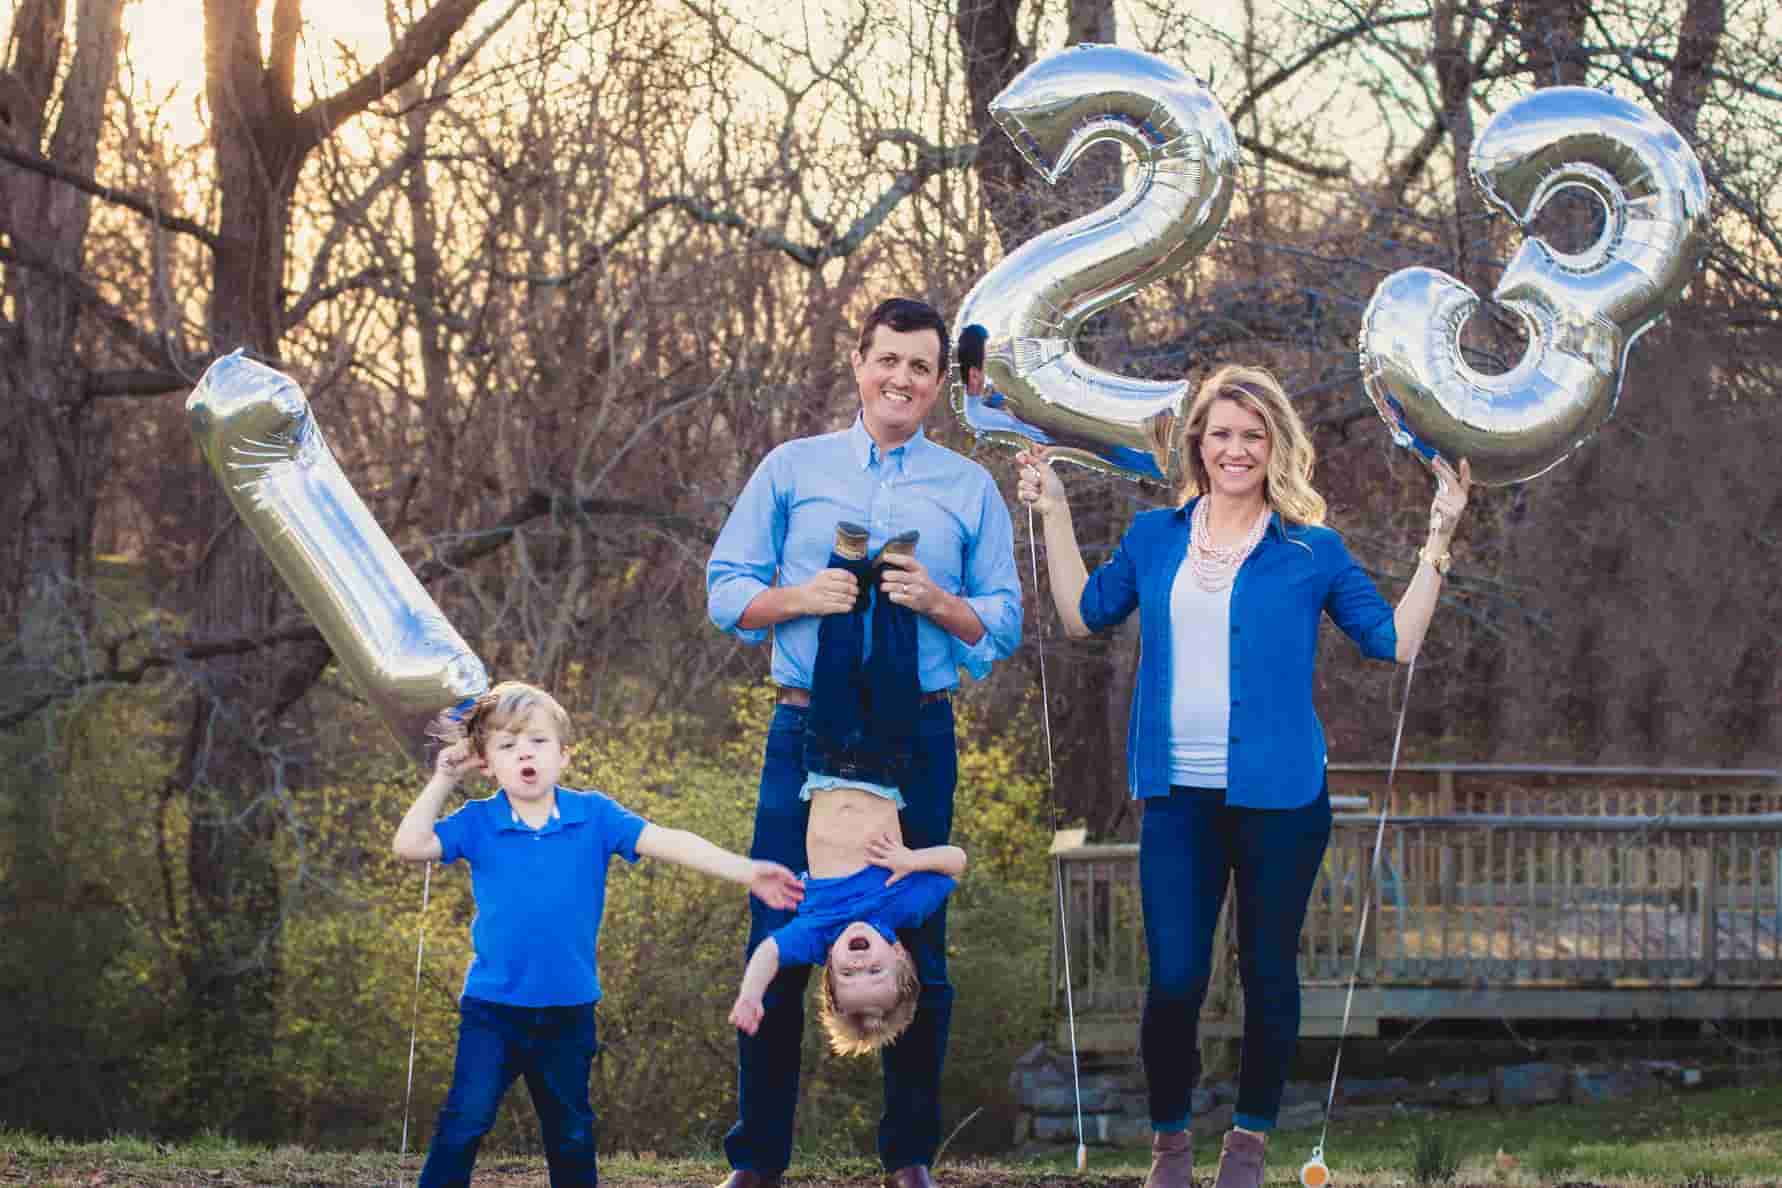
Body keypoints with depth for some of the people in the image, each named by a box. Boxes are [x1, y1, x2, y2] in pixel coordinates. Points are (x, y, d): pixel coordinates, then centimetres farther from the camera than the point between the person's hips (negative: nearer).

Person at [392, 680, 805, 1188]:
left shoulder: (593, 815, -6)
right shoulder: (477, 823, -5)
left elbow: (666, 841, -13)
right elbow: (410, 845, -14)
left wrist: (747, 871, -21)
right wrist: (443, 780, -12)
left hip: (568, 1011, 1)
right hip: (492, 1007, -1)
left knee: (571, 1132, 15)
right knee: (466, 1119, -6)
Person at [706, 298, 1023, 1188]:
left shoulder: (970, 490, 9)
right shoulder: (791, 469, 9)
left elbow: (1004, 626, 7)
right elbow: (726, 590, 6)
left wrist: (937, 601, -12)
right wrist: (801, 596, -12)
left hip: (919, 737, 1)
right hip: (806, 730, 0)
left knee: (916, 950, 4)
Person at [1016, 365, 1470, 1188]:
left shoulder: (1310, 550, 0)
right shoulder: (1154, 537, 7)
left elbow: (1396, 641, 1)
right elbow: (1082, 615, 16)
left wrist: (1437, 542, -4)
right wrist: (1054, 516, 13)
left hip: (1278, 795, -1)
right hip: (1179, 796, 1)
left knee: (1268, 972, 8)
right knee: (1174, 979, -3)